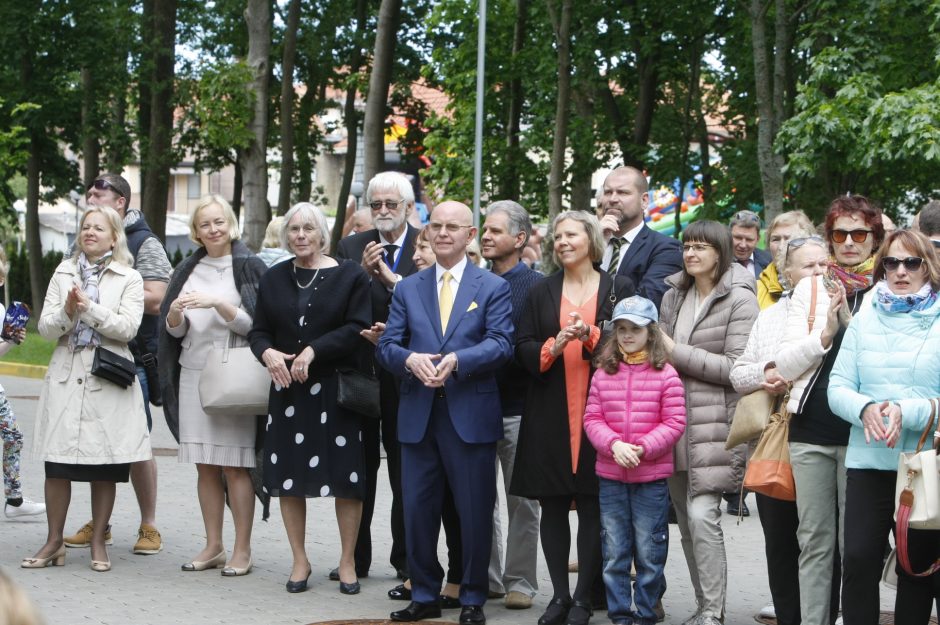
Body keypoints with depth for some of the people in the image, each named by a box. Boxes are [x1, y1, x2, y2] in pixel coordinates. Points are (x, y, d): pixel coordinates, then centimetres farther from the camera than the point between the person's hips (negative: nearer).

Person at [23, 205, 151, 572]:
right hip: (67, 377, 2)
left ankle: (98, 542, 11)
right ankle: (54, 542, 9)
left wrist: (88, 306, -15)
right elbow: (45, 328, 6)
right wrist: (68, 311, -13)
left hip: (108, 380, -2)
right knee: (57, 463, 0)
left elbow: (128, 327, -9)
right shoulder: (63, 274, 13)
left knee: (105, 467, 1)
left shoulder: (129, 279, 5)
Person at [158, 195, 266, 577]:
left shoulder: (248, 267, 0)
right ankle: (213, 546, 14)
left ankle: (242, 550, 1)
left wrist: (218, 303, -19)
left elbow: (254, 325, -7)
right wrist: (176, 313, -9)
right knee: (205, 466, 6)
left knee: (234, 466, -4)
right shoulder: (189, 270, 13)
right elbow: (174, 330, 13)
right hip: (193, 375, 5)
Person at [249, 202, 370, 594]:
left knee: (345, 476, -2)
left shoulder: (349, 276, 0)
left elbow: (358, 328, -8)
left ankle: (348, 561, 8)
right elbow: (259, 331, 13)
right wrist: (267, 352, -10)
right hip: (287, 387, 3)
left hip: (336, 387, -3)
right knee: (289, 476, 3)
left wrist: (314, 350, -17)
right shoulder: (274, 279, 12)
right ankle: (300, 560, 15)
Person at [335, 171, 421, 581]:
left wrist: (393, 278, -21)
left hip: (406, 374, -2)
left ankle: (406, 560, 14)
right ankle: (356, 558, 15)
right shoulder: (351, 248, 6)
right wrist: (362, 273, -17)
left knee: (406, 470, 6)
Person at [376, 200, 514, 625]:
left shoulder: (493, 288, 4)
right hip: (418, 415, 3)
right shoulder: (408, 289, 13)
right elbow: (387, 344, 6)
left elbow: (501, 344, -8)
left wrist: (456, 360, -23)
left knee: (475, 512, 3)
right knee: (417, 509, 7)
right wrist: (410, 359, -16)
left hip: (471, 415, -3)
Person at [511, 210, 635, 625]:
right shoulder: (541, 293, 12)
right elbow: (523, 348, 6)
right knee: (552, 507, 4)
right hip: (549, 415, 2)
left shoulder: (618, 288, 6)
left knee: (592, 507, -2)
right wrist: (553, 347, -14)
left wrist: (590, 336, -17)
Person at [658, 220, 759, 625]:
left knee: (702, 515, -14)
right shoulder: (674, 296, 14)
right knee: (685, 519, 9)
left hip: (713, 424, -7)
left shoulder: (739, 299, -6)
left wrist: (677, 352, -11)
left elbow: (736, 367, -12)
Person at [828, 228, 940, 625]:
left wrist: (907, 413, -22)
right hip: (868, 460, 2)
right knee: (858, 561, -5)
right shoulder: (864, 320, 10)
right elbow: (838, 388, 5)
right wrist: (865, 409, -15)